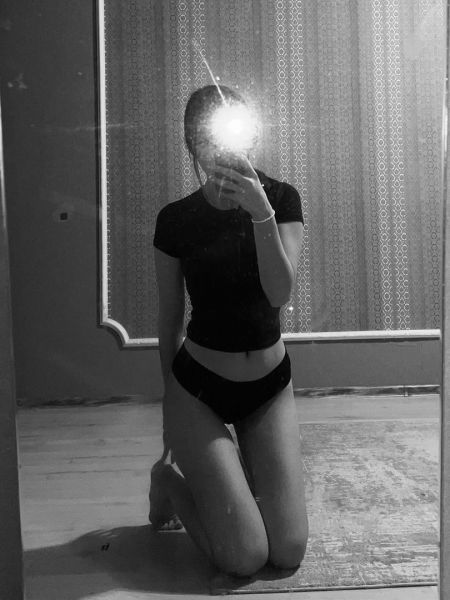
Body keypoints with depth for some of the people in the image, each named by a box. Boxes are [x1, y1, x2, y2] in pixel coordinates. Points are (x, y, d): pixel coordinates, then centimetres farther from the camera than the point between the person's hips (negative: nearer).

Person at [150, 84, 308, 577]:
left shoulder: (281, 199, -5)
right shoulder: (175, 220, -9)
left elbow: (279, 292, -18)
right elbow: (169, 320, 1)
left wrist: (261, 213, -31)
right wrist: (170, 407, 10)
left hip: (270, 385, 3)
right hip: (198, 388, -2)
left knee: (289, 553, -1)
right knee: (246, 559, -8)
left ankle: (247, 465, 27)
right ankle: (170, 483, 18)